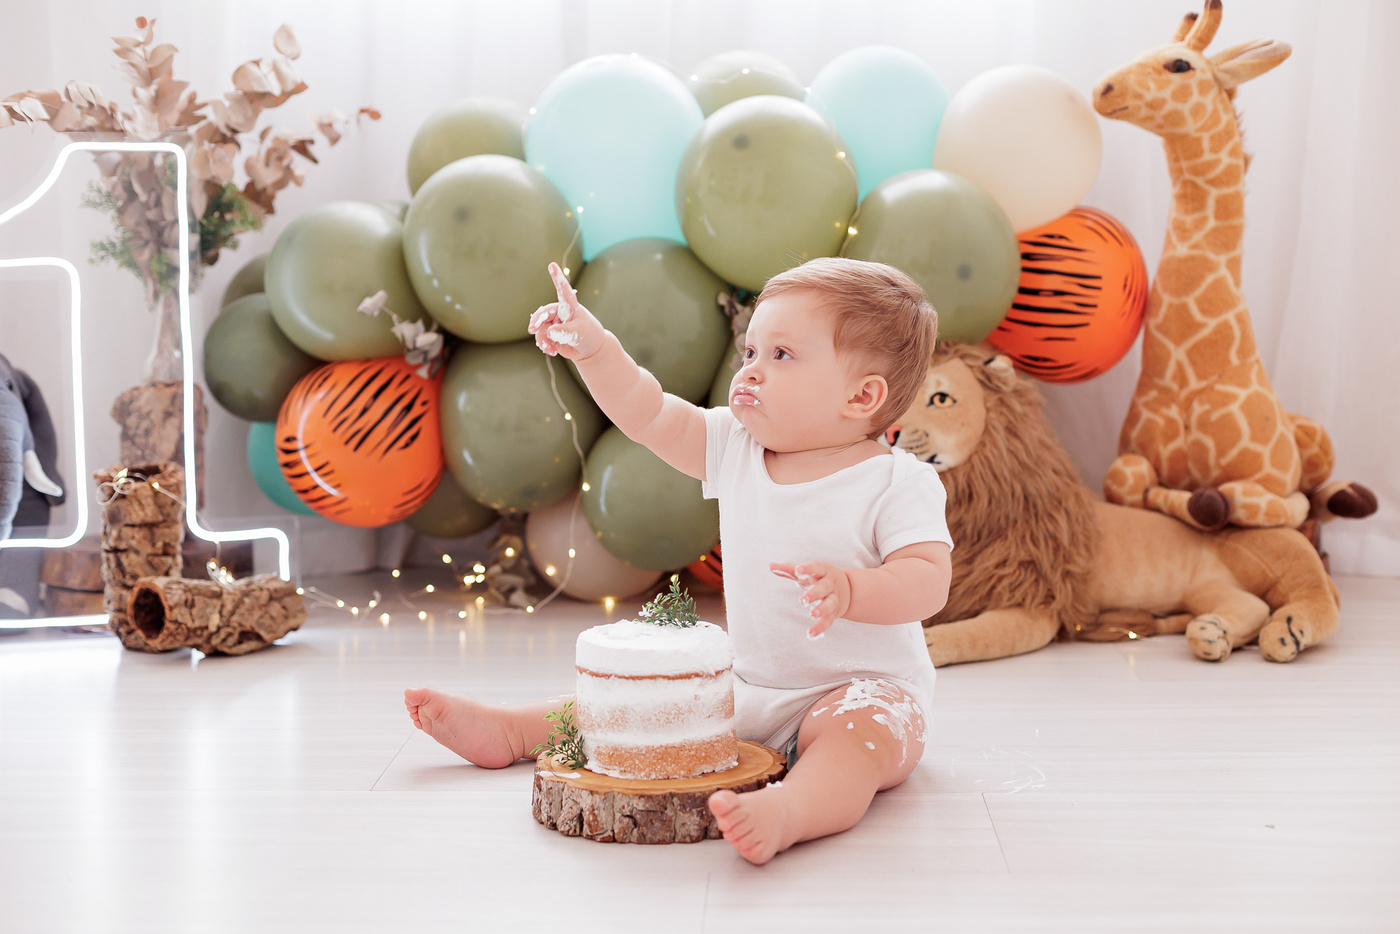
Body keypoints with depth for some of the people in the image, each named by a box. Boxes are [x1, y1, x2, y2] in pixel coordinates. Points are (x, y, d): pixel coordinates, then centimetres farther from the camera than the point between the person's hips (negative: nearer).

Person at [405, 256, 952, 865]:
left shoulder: (897, 483, -14)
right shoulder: (738, 450, 5)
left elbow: (929, 581, -23)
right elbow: (649, 416, 3)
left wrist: (849, 590, -41)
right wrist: (595, 348, -11)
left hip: (861, 690, -7)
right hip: (747, 687, 7)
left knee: (861, 733, -39)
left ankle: (789, 811, -65)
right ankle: (505, 730, 15)